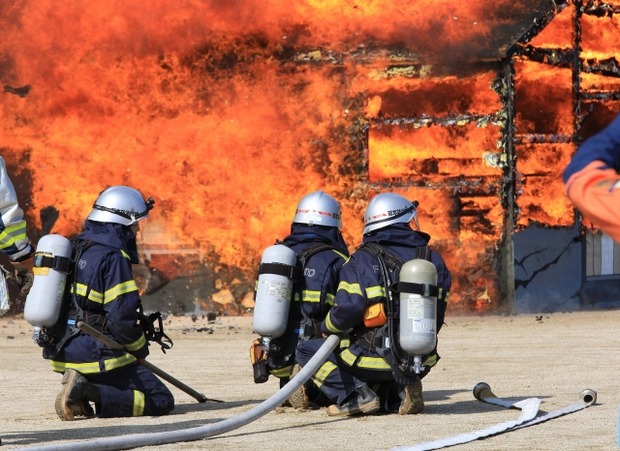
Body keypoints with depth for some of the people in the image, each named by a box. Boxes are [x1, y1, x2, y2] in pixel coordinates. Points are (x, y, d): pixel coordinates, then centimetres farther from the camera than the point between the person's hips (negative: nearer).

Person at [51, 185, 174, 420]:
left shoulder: (79, 248, 12)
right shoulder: (113, 256, -15)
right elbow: (122, 317, -19)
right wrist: (140, 349, -1)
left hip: (67, 353, 9)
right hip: (98, 356, -9)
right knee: (162, 402, -4)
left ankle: (81, 387, 4)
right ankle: (88, 391, -17)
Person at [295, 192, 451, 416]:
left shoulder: (362, 260, -8)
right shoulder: (433, 260, 4)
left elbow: (346, 309, -17)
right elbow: (437, 316, 9)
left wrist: (327, 329, 4)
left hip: (374, 359, -5)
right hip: (421, 362, 5)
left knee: (306, 351, 14)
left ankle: (356, 394, -6)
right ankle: (399, 391, 3)